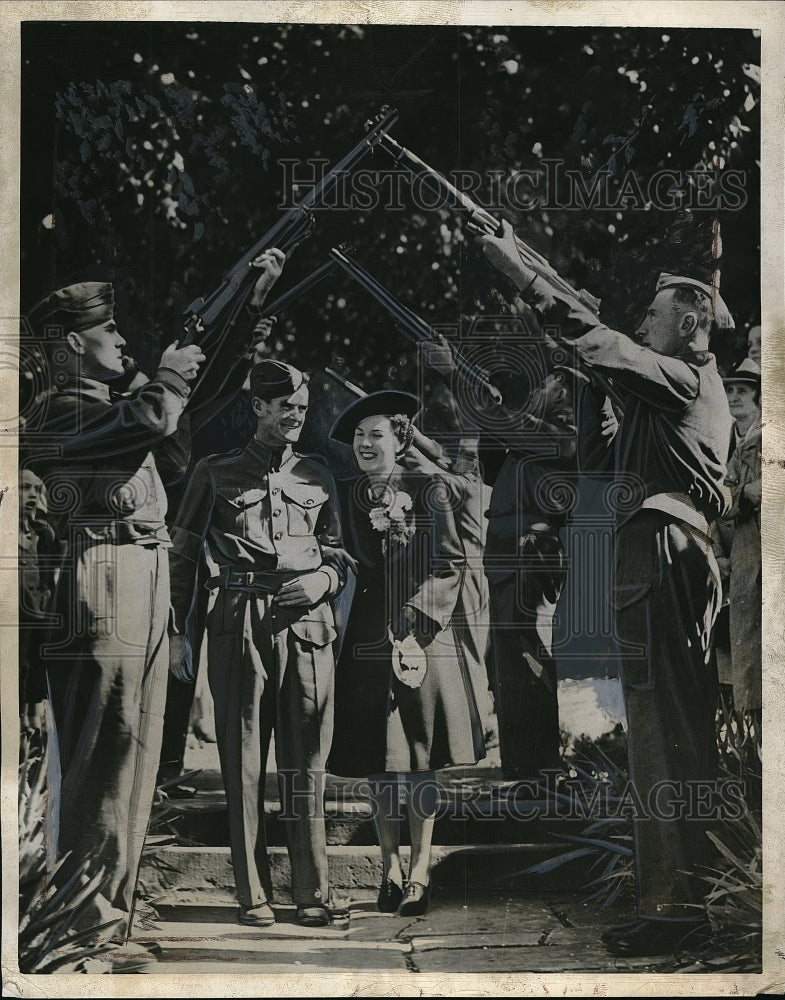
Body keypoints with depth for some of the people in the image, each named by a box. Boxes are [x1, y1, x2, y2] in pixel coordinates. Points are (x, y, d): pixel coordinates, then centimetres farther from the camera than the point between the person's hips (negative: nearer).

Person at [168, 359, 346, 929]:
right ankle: (254, 897, 8)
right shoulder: (216, 474, 9)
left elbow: (340, 556, 21)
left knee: (306, 764, 1)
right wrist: (180, 634, 5)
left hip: (306, 623, 2)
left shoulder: (318, 478, 17)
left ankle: (313, 895, 8)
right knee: (244, 764, 0)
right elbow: (184, 557, 10)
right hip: (238, 627, -1)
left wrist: (323, 581, -2)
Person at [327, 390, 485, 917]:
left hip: (420, 639, -3)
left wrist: (412, 627, -13)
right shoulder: (345, 494, 9)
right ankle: (391, 867, 19)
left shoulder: (429, 492, -1)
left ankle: (421, 871, 9)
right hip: (365, 641, 3)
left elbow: (449, 566, -5)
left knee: (420, 759, 0)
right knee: (377, 760, 7)